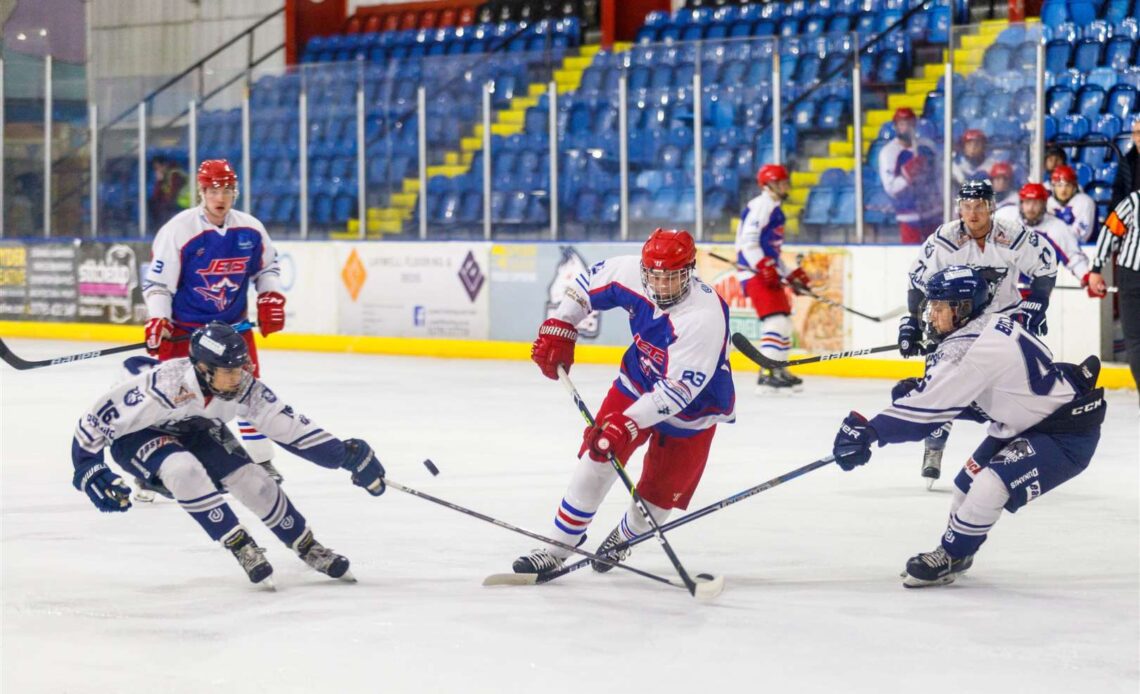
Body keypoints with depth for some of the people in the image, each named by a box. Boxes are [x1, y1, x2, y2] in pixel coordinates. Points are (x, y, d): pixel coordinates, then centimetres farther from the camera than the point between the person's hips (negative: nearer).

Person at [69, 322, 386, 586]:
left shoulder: (243, 389, -25)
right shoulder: (164, 387, -41)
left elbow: (286, 423, -16)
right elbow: (98, 416, -31)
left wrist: (345, 454, -19)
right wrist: (89, 471, -30)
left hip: (193, 429, 5)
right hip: (135, 434, -5)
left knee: (252, 480, -7)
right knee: (184, 469, -34)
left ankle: (309, 549, 12)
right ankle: (241, 548, -23)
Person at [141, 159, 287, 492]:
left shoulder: (250, 230, -4)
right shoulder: (177, 231, -18)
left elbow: (267, 266, 14)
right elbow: (156, 282, -15)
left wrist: (271, 297, -1)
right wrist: (157, 321, -26)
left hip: (233, 323, 4)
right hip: (184, 327, -4)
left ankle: (260, 459, 21)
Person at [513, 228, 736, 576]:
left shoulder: (705, 317, -37)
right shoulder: (629, 273, -21)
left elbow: (678, 389, -39)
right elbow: (587, 285, 2)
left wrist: (629, 422, -44)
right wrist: (559, 329, -2)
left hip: (691, 408, -4)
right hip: (637, 383, 4)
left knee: (659, 492, 2)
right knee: (597, 456, -8)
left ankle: (623, 538, 35)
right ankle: (559, 547, 3)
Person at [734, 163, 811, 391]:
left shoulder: (774, 208, 22)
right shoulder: (761, 206, -10)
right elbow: (748, 241, -21)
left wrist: (790, 275, 23)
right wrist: (765, 267, -28)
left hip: (768, 273, 11)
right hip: (755, 273, -11)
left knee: (784, 321, 16)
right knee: (776, 320, -19)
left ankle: (779, 370, 25)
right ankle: (767, 375, -23)